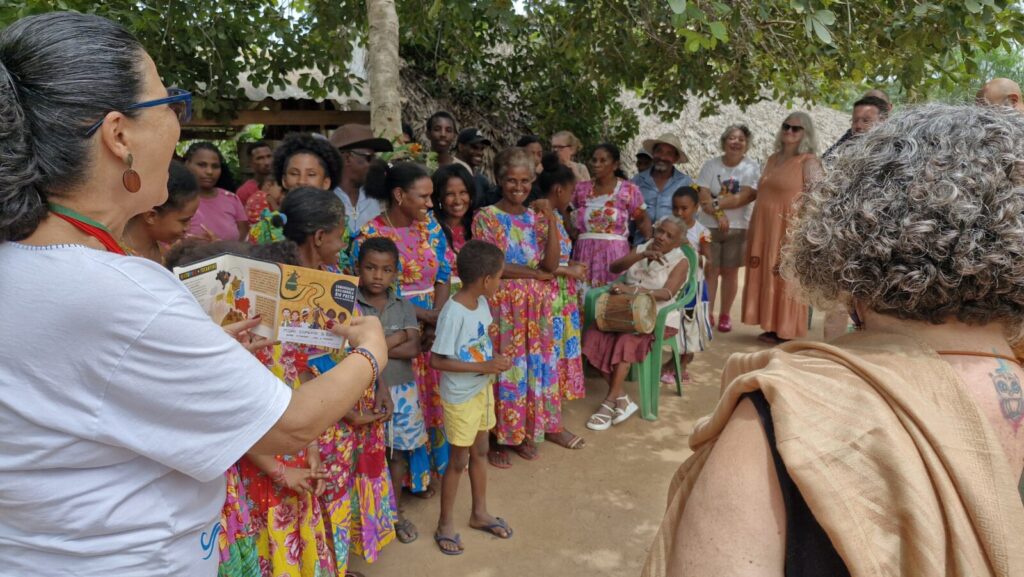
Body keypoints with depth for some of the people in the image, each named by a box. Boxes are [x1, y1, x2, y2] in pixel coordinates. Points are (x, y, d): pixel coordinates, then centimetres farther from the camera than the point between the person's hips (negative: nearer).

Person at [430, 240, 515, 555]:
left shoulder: (481, 302, -4)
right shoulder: (454, 313, -28)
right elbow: (436, 360, -26)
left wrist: (495, 359, -3)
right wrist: (483, 366, -26)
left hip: (483, 389, 8)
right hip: (460, 397, -8)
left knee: (480, 452, 21)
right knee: (459, 460, 8)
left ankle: (479, 513, 40)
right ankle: (445, 523, 28)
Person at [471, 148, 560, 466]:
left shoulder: (536, 216, 7)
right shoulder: (486, 217, -6)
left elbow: (551, 264, -3)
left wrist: (551, 220, -11)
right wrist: (535, 273, -8)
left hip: (535, 308, 5)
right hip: (502, 308, -4)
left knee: (534, 367, 10)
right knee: (503, 371, 1)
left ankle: (524, 434, 27)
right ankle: (499, 439, 17)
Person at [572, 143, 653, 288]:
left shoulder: (629, 190, 1)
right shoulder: (581, 188, 10)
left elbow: (643, 220, 3)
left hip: (615, 251, -2)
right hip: (584, 251, 3)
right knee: (584, 292, -1)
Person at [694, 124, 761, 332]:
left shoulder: (751, 167, -1)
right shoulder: (711, 165, 1)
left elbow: (744, 197, -12)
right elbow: (703, 197, -6)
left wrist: (716, 203, -16)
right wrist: (719, 215, -18)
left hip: (738, 228, 0)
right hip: (709, 226, 0)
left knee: (730, 271, 5)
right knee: (710, 270, 0)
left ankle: (724, 315, 16)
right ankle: (707, 314, 8)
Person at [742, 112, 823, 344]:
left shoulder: (809, 162, -6)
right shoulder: (773, 159, 16)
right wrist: (754, 229, 17)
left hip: (790, 231, -7)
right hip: (765, 230, 7)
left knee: (787, 279, -2)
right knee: (766, 278, 9)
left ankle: (786, 333, 6)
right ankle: (772, 328, 18)